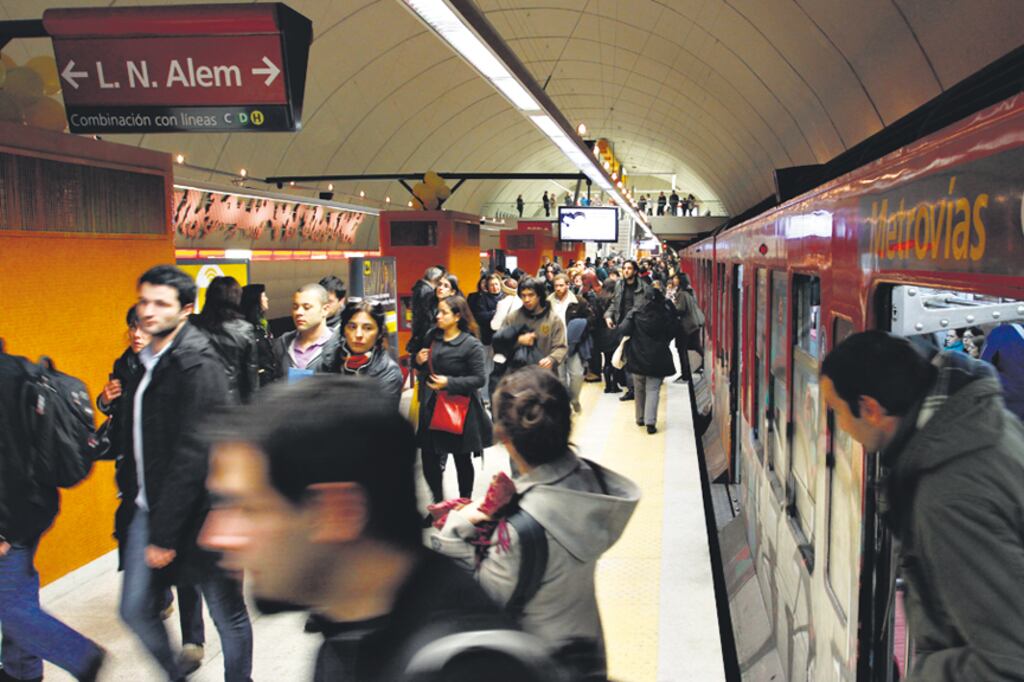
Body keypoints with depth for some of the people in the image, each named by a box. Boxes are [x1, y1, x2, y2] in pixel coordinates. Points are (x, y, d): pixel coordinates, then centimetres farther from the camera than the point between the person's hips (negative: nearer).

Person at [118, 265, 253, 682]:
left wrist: (165, 533, -20)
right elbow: (139, 444, 13)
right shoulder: (149, 360, 8)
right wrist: (131, 502, 9)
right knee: (136, 609, 10)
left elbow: (192, 455, -21)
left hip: (197, 513, -8)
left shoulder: (198, 364, -17)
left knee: (228, 613, 9)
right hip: (149, 508, 8)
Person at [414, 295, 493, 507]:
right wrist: (419, 361, -3)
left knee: (462, 460, 12)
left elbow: (479, 379, -14)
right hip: (432, 408, 5)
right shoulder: (433, 337, 5)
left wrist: (449, 383, -23)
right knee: (429, 459, 3)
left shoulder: (471, 344, -13)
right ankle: (438, 502, 25)